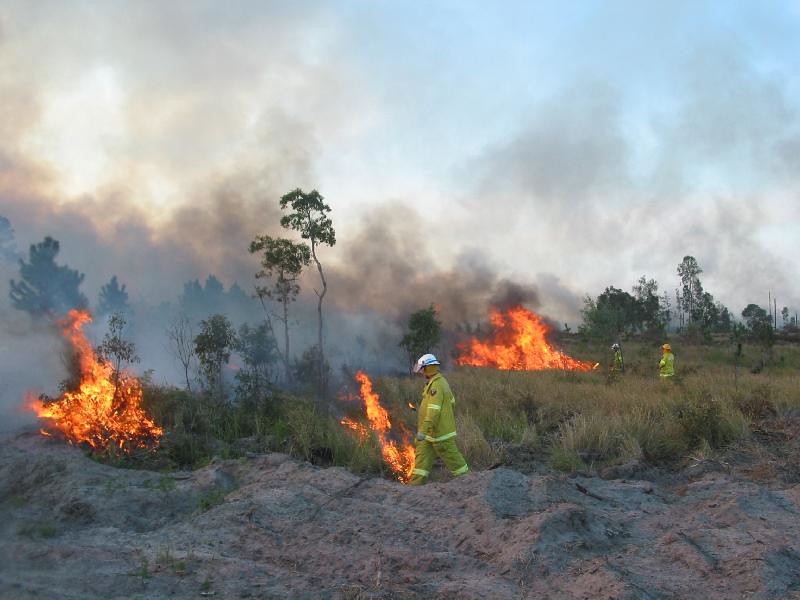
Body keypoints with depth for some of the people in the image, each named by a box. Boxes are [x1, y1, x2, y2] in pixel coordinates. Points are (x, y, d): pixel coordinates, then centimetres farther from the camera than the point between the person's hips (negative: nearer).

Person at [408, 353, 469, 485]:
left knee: (451, 456, 2)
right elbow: (451, 401, 22)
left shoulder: (436, 385, -22)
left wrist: (423, 430, -33)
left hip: (440, 431, -10)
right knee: (422, 454, 8)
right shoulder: (441, 381, 10)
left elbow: (434, 410, -30)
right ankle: (417, 482, 9)